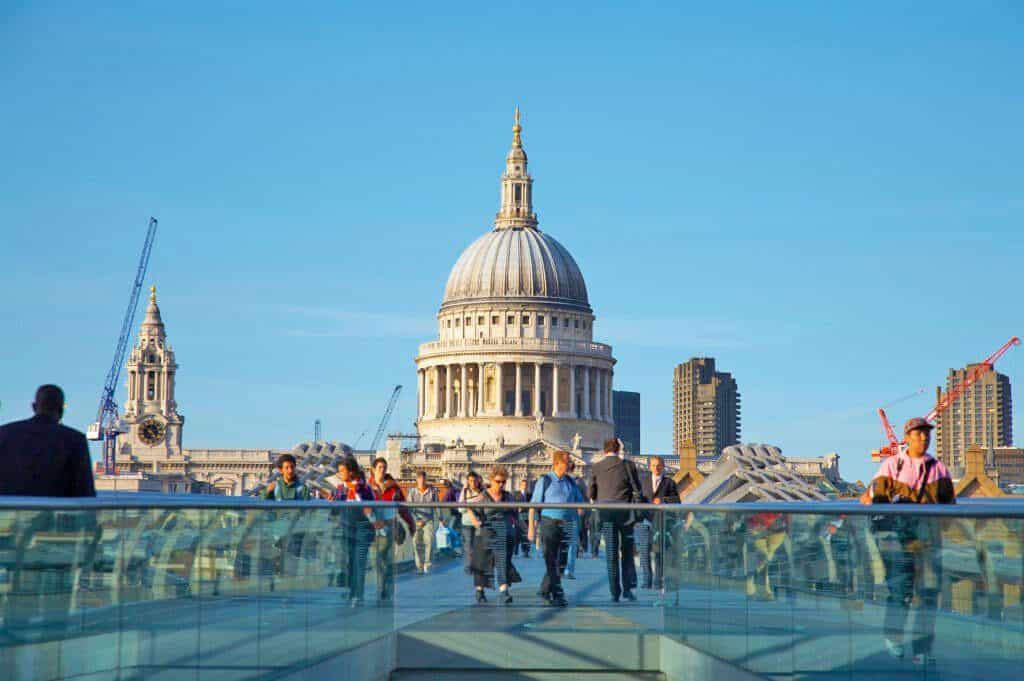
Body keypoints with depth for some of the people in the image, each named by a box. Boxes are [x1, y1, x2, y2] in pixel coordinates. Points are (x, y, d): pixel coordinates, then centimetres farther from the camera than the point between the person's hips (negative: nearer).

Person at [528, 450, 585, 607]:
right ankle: (557, 596, -6)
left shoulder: (570, 482, 13)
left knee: (559, 560, 6)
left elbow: (580, 502, 19)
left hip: (566, 525, 5)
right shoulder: (544, 480, -1)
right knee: (551, 561, -5)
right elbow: (534, 505, -3)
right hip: (549, 523, -5)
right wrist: (531, 527, -9)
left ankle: (545, 590, 22)